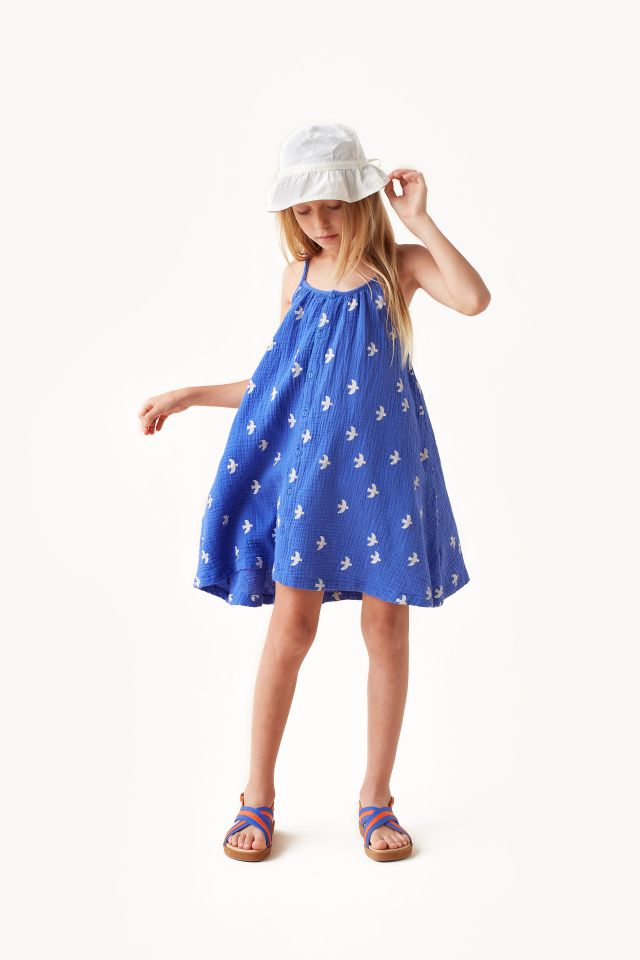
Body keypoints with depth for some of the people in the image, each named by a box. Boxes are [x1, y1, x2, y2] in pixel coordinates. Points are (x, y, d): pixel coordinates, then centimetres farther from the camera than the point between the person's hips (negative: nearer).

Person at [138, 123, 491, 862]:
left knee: (386, 624, 3)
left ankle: (375, 796, 21)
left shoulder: (400, 264, 0)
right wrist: (190, 396, 14)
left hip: (381, 463, -1)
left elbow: (474, 298, -21)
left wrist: (419, 219, -15)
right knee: (291, 623, 1)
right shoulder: (299, 277, 8)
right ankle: (258, 798, 16)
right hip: (303, 462, 2)